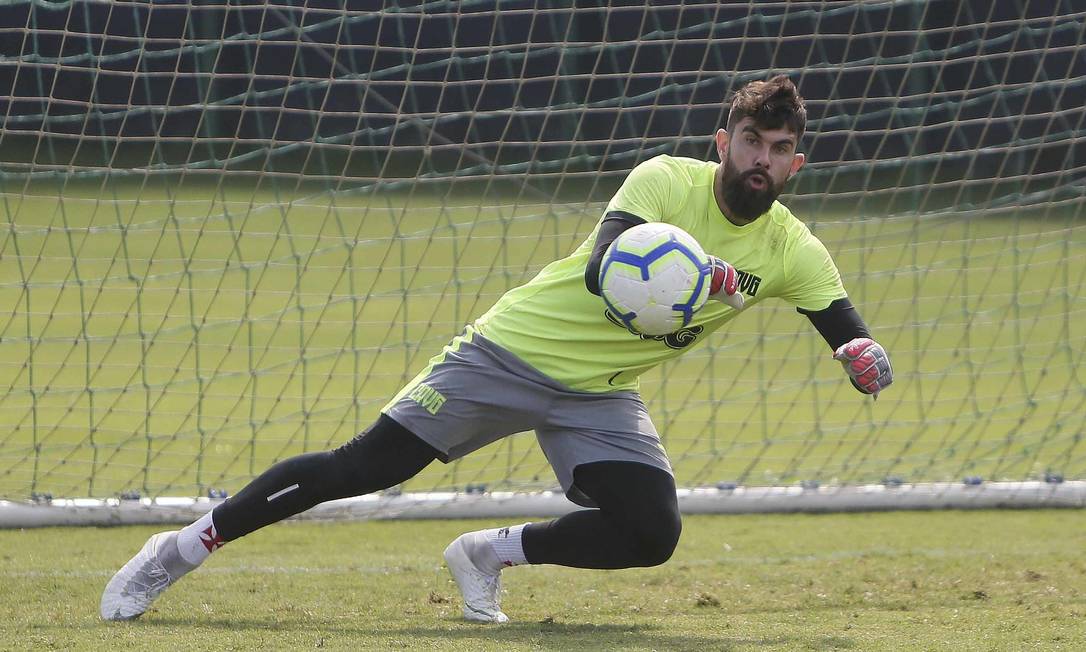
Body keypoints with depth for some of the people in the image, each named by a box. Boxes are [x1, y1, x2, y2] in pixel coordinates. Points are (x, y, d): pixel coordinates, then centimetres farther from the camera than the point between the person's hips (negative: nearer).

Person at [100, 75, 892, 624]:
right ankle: (183, 548, 3)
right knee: (363, 468, -11)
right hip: (516, 350, -4)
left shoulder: (790, 250, -5)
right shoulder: (667, 182, -17)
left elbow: (851, 332, -5)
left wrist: (865, 360, -31)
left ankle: (492, 553, 5)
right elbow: (602, 271, -32)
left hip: (600, 396, 4)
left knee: (652, 533, -19)